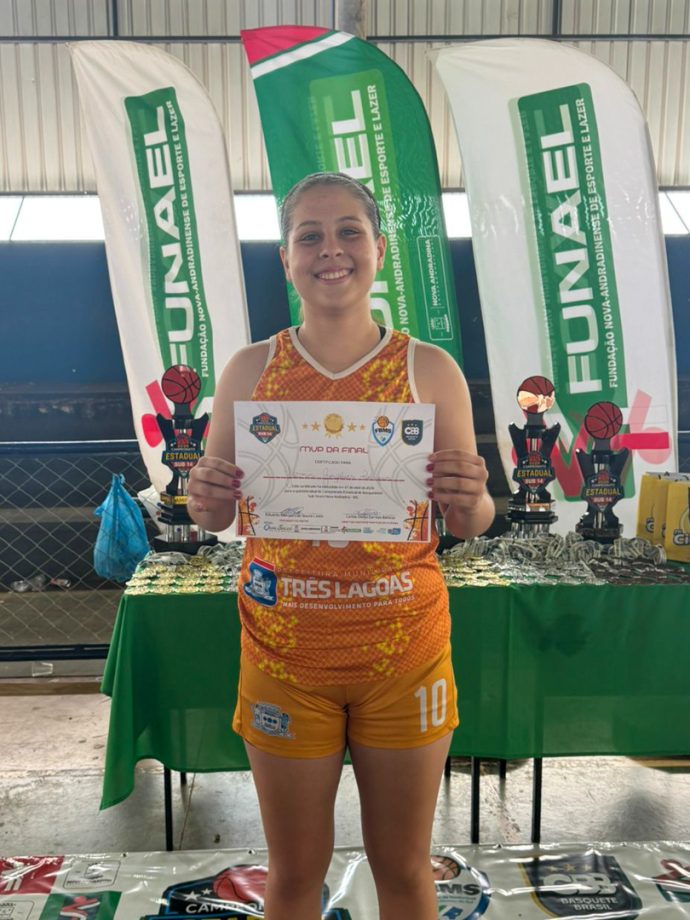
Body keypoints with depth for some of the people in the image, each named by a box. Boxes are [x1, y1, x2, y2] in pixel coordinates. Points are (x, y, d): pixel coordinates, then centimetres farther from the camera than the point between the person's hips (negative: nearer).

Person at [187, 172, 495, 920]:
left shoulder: (430, 369, -2)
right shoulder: (250, 369, 0)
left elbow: (472, 522, 3)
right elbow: (213, 514, 7)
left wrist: (468, 501, -20)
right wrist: (207, 502, -16)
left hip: (403, 645, 0)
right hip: (284, 647, 1)